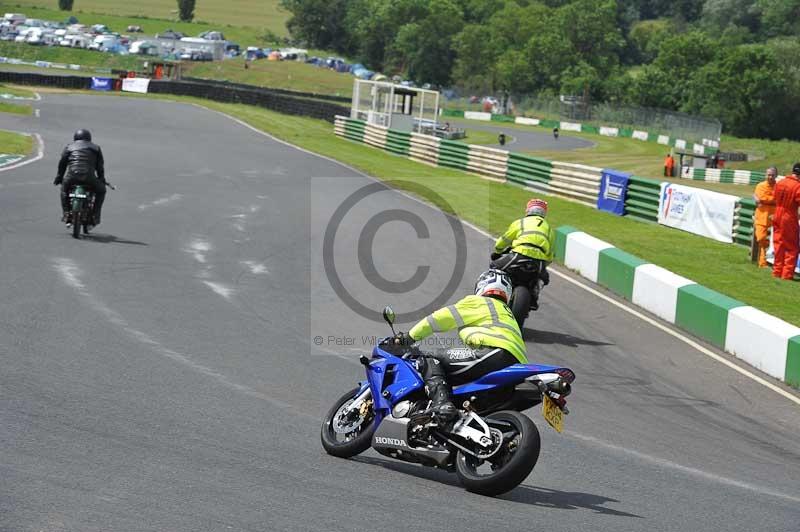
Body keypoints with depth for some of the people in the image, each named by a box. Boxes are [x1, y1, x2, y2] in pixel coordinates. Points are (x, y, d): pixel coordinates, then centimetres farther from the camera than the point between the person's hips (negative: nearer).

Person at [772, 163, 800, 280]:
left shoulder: (780, 183, 1)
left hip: (777, 218, 6)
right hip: (790, 219, -6)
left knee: (779, 245, 15)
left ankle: (777, 272, 18)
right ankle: (787, 274, 2)